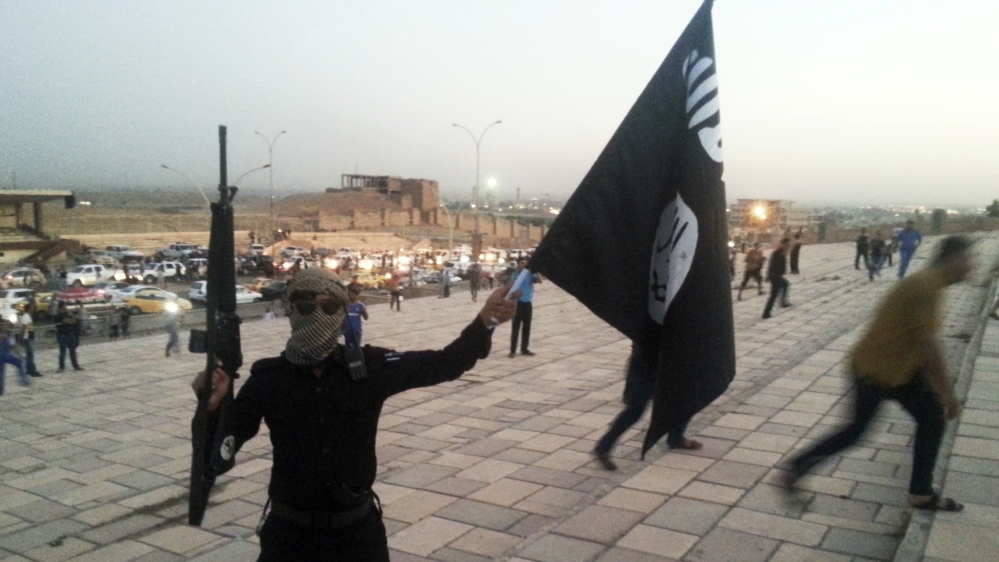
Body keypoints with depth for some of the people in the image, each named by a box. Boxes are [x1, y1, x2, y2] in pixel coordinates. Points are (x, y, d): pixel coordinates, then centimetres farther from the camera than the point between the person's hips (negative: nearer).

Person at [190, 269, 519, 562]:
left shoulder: (370, 367, -9)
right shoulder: (268, 378, -9)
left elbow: (442, 364, -10)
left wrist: (484, 323, -25)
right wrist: (213, 407, -29)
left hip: (357, 528, 1)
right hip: (290, 531, 0)